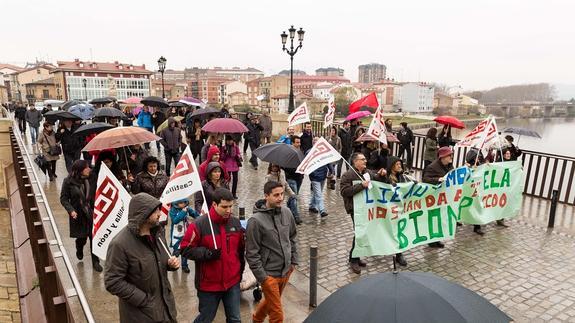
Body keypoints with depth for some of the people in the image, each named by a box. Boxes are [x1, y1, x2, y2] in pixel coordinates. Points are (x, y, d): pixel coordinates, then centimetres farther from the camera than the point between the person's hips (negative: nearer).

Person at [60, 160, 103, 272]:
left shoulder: (90, 179, -6)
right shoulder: (69, 182, -11)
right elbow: (63, 198, -6)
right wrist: (71, 210, -18)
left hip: (91, 213, 1)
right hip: (78, 214, -1)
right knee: (82, 237, 13)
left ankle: (95, 261, 16)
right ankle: (79, 250, 50)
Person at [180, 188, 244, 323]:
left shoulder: (236, 222, 0)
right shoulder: (199, 224, -16)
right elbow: (186, 250, -11)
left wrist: (240, 269, 16)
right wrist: (207, 253, -22)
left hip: (233, 282, 4)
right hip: (209, 284, -3)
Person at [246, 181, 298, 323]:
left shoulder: (286, 212, -4)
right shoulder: (256, 220, -20)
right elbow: (252, 253, -15)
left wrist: (293, 260, 10)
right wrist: (262, 277, -15)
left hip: (286, 270, 6)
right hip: (269, 274, -6)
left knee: (270, 300, 27)